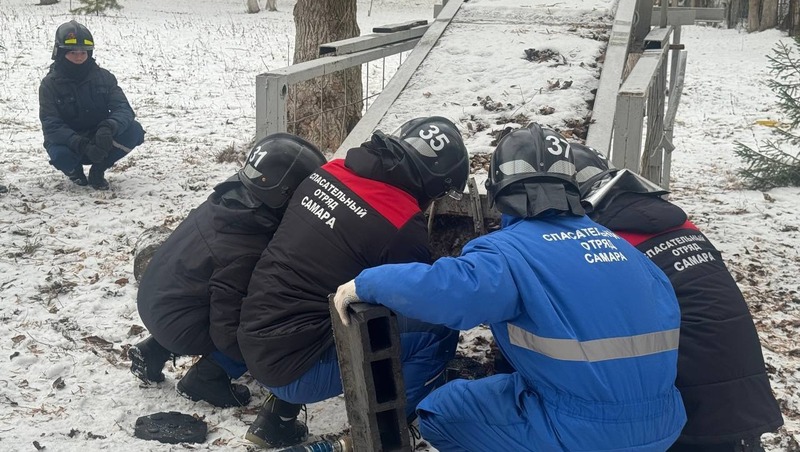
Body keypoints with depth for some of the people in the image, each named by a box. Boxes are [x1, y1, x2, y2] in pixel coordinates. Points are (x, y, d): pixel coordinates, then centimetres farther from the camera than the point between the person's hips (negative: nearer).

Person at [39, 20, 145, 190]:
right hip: (69, 143, -2)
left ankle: (98, 170, -1)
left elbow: (124, 109, -15)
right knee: (60, 155, -37)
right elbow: (51, 126, -18)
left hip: (102, 142, 2)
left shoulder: (104, 77, -4)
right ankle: (74, 170, 4)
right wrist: (82, 145, -36)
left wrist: (108, 128, -40)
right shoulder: (50, 84, -10)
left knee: (134, 131, -24)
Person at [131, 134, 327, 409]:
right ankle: (206, 378, 5)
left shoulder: (227, 199, -8)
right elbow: (228, 334, -23)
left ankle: (154, 351, 22)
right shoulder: (248, 254, -31)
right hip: (175, 324, -8)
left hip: (154, 296, 8)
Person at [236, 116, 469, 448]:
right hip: (294, 365, -8)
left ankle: (278, 418, 28)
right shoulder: (402, 225, -19)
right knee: (438, 331, -8)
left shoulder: (331, 171, 2)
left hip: (255, 340, 8)